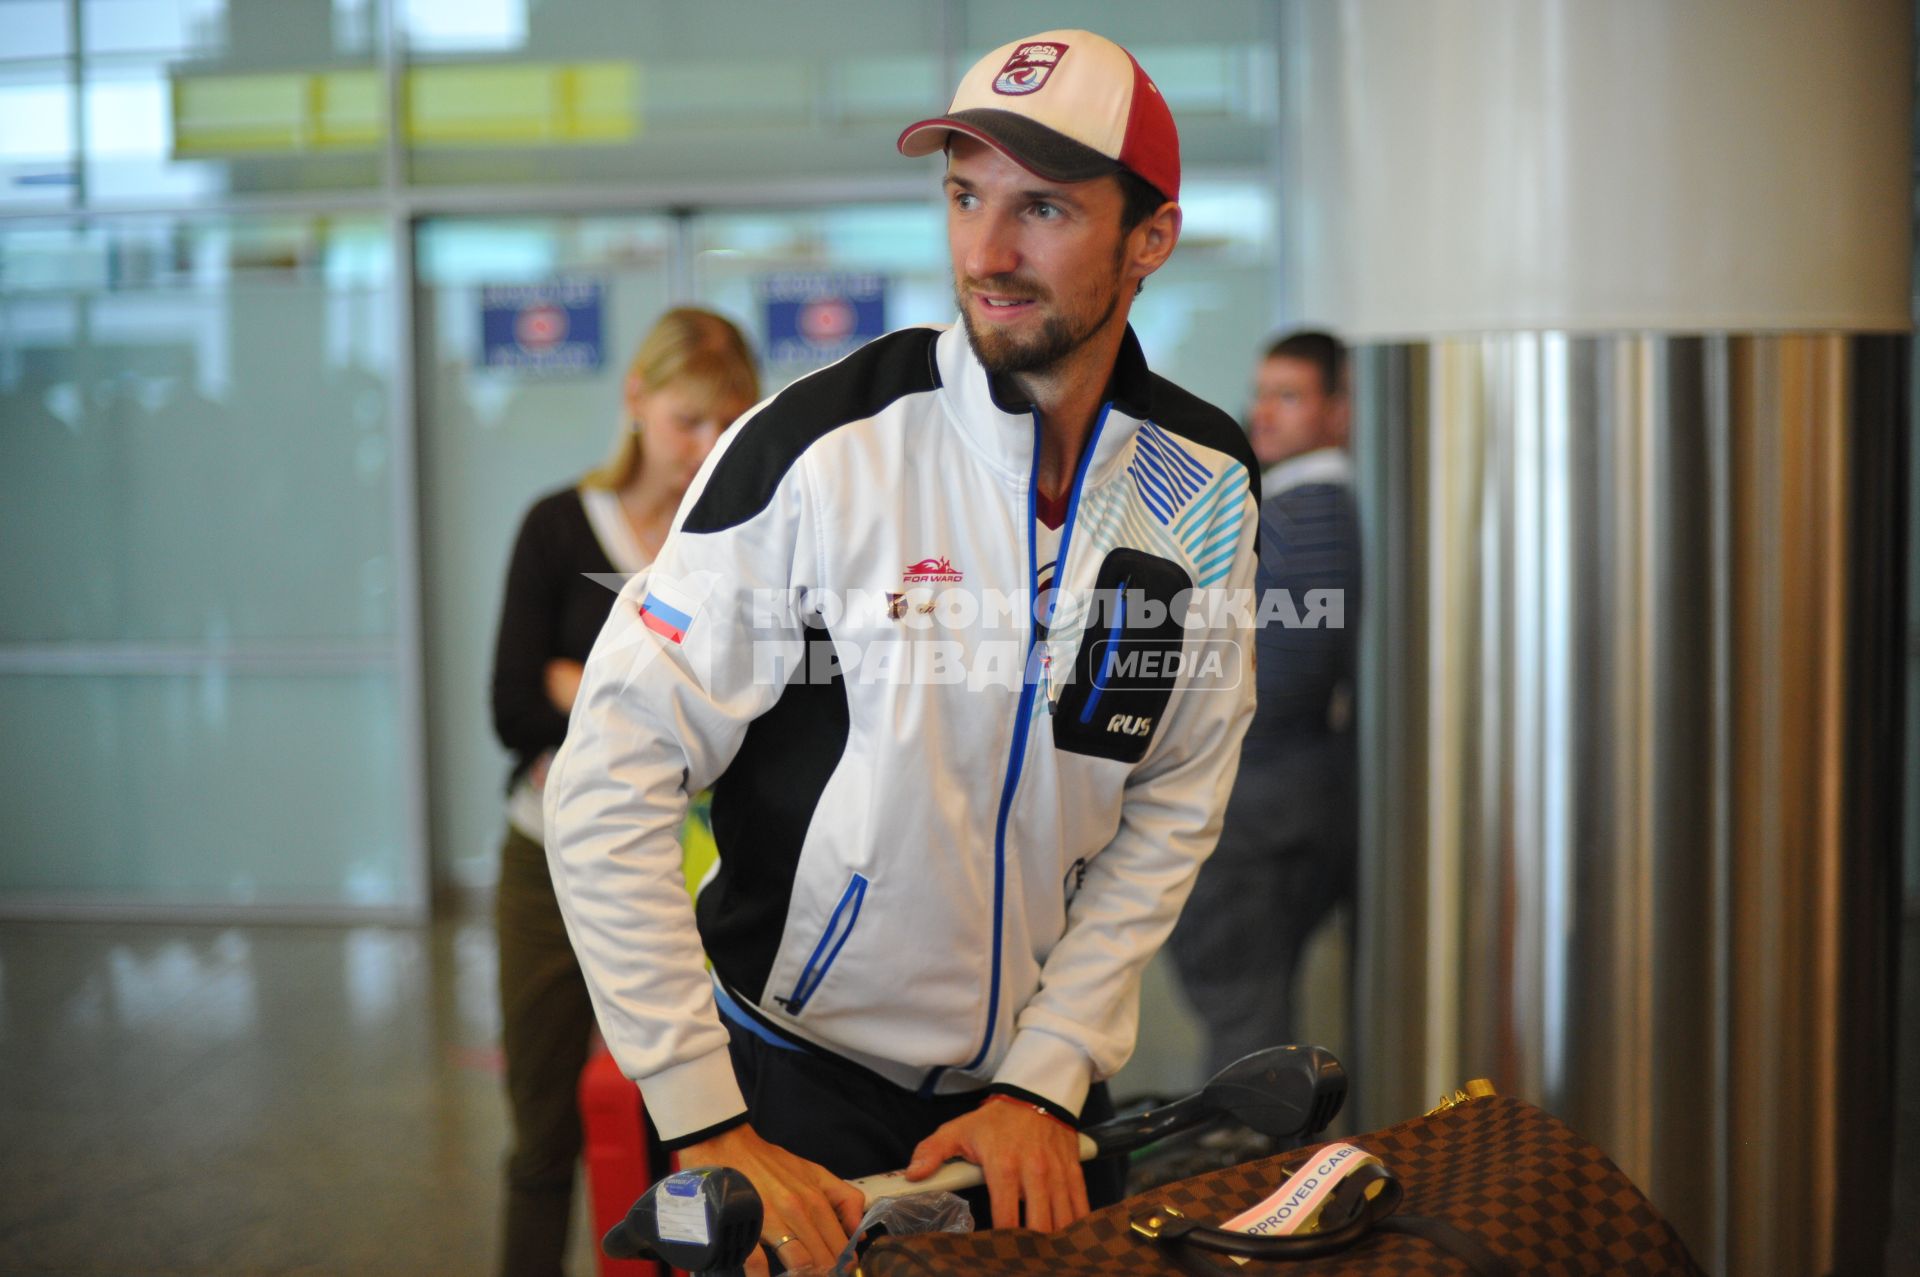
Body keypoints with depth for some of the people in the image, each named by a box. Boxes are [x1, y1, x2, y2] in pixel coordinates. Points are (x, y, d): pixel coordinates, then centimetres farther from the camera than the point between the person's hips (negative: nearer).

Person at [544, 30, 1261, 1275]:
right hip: (803, 1086, -4)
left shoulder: (1207, 483, -6)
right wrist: (710, 1129, -21)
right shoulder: (819, 449, -19)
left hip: (1041, 1088, 4)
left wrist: (1045, 1079, -8)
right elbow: (611, 787, -19)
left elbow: (1175, 804, -1)